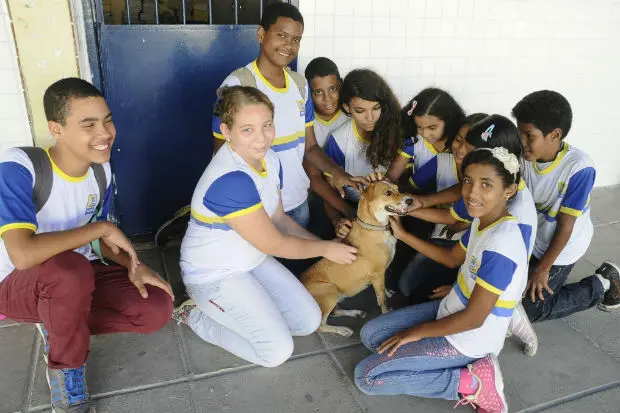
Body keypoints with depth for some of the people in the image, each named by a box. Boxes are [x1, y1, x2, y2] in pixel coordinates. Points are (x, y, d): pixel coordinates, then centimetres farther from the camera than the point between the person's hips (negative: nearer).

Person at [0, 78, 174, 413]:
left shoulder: (101, 171, -6)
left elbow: (102, 241, 5)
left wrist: (132, 265, -15)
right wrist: (102, 227, -29)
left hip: (77, 279, 5)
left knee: (157, 309, -13)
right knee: (71, 269, -40)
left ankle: (58, 328, 7)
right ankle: (65, 369, -11)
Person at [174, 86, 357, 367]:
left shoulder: (268, 159, -6)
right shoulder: (230, 180, -33)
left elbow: (279, 219, 6)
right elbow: (274, 244, -24)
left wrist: (325, 242, -3)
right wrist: (325, 249, -10)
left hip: (253, 261, 8)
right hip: (213, 275, -8)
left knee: (309, 321, 5)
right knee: (277, 351, -9)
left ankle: (217, 309, 16)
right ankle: (194, 316, 8)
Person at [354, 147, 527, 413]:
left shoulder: (501, 243, -31)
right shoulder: (483, 221, -4)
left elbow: (473, 318, -26)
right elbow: (451, 258, 14)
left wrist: (416, 332, -13)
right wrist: (402, 235, 10)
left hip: (468, 340, -9)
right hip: (452, 311, 9)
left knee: (366, 376, -7)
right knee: (370, 334, 13)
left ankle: (472, 383, -5)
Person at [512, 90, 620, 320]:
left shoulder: (578, 168, -30)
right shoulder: (525, 157, -16)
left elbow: (565, 226, -23)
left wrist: (543, 268, -15)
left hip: (561, 248, -5)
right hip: (532, 239, 6)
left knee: (530, 310, 1)